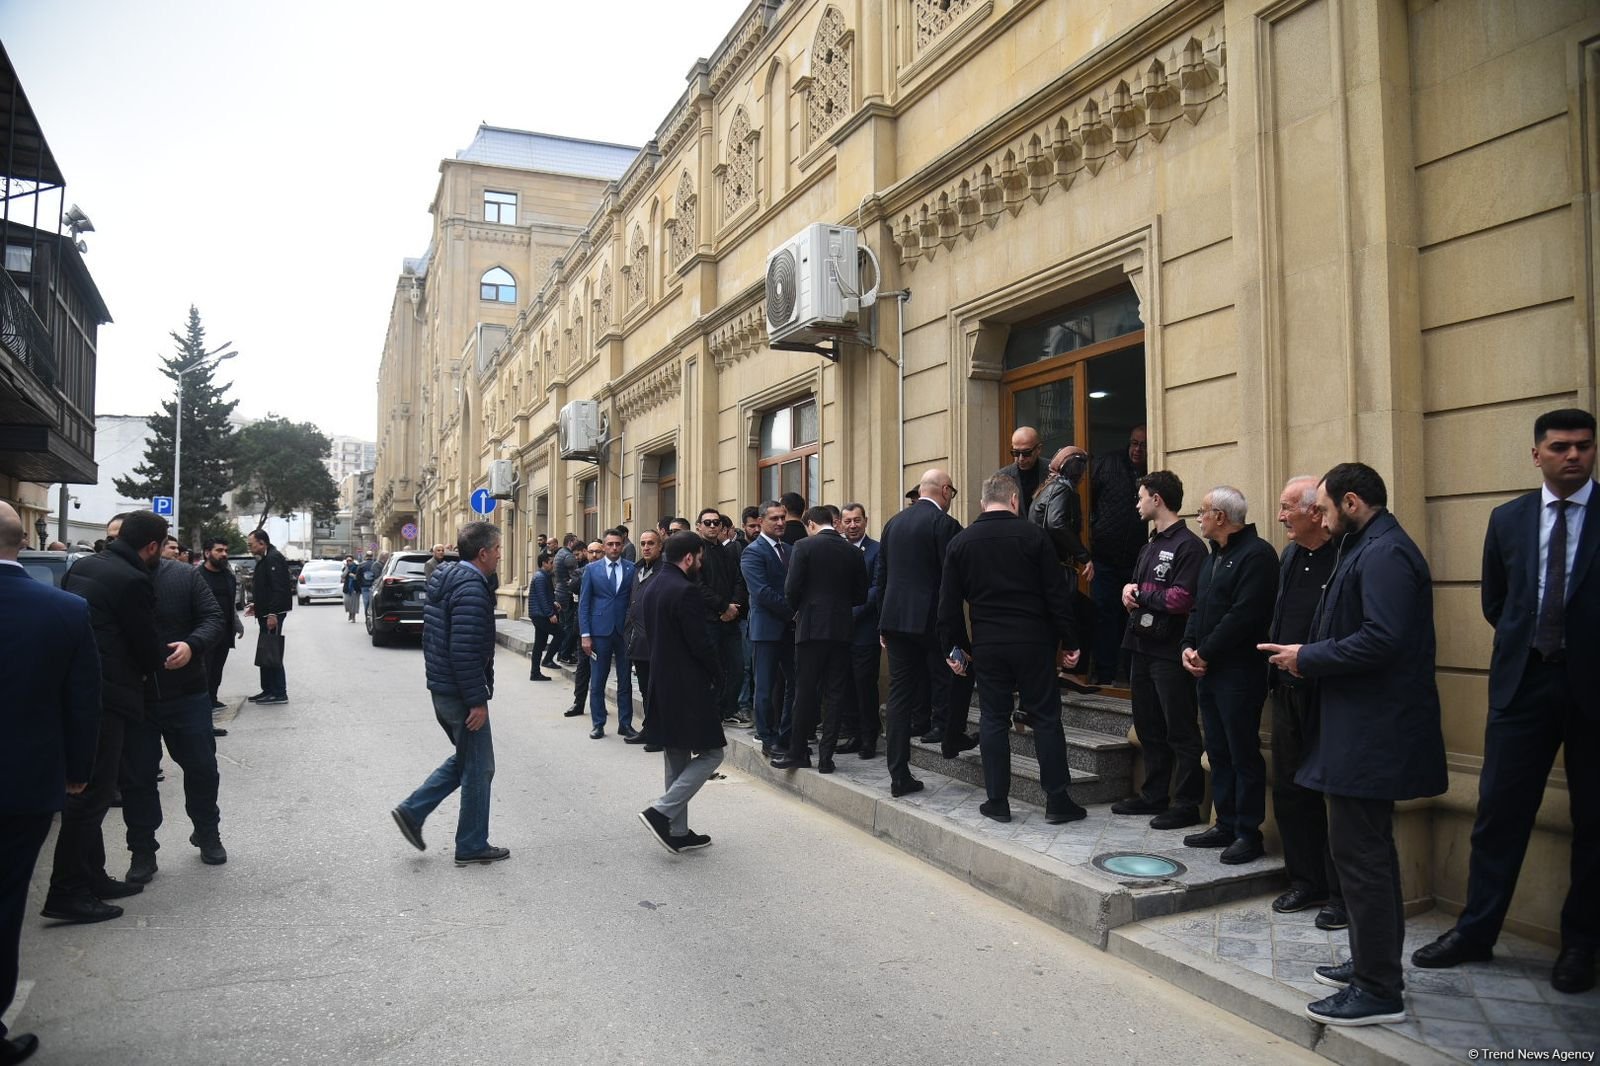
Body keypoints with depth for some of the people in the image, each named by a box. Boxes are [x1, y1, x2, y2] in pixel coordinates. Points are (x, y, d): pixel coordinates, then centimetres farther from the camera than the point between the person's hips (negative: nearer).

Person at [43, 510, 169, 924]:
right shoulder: (133, 582, -16)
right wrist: (166, 657, 12)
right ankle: (67, 893, 4)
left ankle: (91, 878, 27)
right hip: (103, 698, -9)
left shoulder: (81, 567, 10)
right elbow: (149, 651, -9)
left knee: (86, 791, 17)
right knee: (91, 794, -1)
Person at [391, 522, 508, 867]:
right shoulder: (472, 588, -21)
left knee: (465, 759, 23)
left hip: (442, 688, 10)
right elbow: (465, 651, -27)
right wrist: (477, 701, -22)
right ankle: (472, 847, 16)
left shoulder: (446, 579, 10)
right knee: (478, 768, 4)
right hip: (461, 694, -9)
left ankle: (412, 811, 20)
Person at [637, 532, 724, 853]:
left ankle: (677, 832, 20)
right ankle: (662, 812, -7)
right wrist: (716, 673, -1)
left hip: (660, 686, 9)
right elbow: (700, 643, -19)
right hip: (687, 687, -9)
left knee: (677, 759, 16)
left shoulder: (649, 588, 9)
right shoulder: (685, 591, -19)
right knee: (710, 754, 1)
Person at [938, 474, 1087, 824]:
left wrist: (954, 646, 13)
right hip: (1033, 641, -2)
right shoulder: (1033, 535, -4)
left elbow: (949, 603, 4)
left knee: (993, 720, 9)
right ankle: (1057, 801, 11)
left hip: (987, 644, 2)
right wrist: (1069, 641, 2)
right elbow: (1057, 594, -5)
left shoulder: (960, 542, 3)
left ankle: (997, 801, 13)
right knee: (1046, 718, 7)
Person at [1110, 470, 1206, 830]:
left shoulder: (1188, 545, -13)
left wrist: (1140, 591, -8)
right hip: (1144, 647, 9)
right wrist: (1129, 590, -4)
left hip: (1170, 652, -9)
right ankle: (1153, 795, 27)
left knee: (1180, 731, 0)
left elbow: (1179, 600, -22)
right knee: (1148, 728, 16)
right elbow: (1134, 586, 20)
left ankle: (1187, 804, 9)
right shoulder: (1151, 545, 17)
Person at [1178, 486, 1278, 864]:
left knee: (1244, 755, -1)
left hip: (1239, 673, -9)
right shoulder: (1215, 556, 18)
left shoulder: (1256, 554, -12)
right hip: (1208, 671, 9)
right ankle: (1226, 825, 23)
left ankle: (1249, 833, 8)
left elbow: (1243, 616, -20)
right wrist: (1189, 646, 2)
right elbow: (1198, 607, 18)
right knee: (1218, 752, 14)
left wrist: (1205, 653, -14)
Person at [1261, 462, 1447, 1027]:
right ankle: (1373, 964, 32)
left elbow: (1381, 640, -27)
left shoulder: (1384, 553, -17)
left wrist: (1308, 658, -15)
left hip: (1371, 734, -11)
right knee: (1369, 851, 19)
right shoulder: (1371, 550, 15)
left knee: (1359, 853, -3)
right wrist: (1309, 657, 6)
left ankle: (1379, 991, 7)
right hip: (1368, 728, 11)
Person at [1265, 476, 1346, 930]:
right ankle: (1306, 882, 29)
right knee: (1290, 791, 15)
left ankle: (1342, 895, 17)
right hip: (1288, 691, 8)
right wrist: (1275, 654, 11)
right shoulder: (1288, 557, 12)